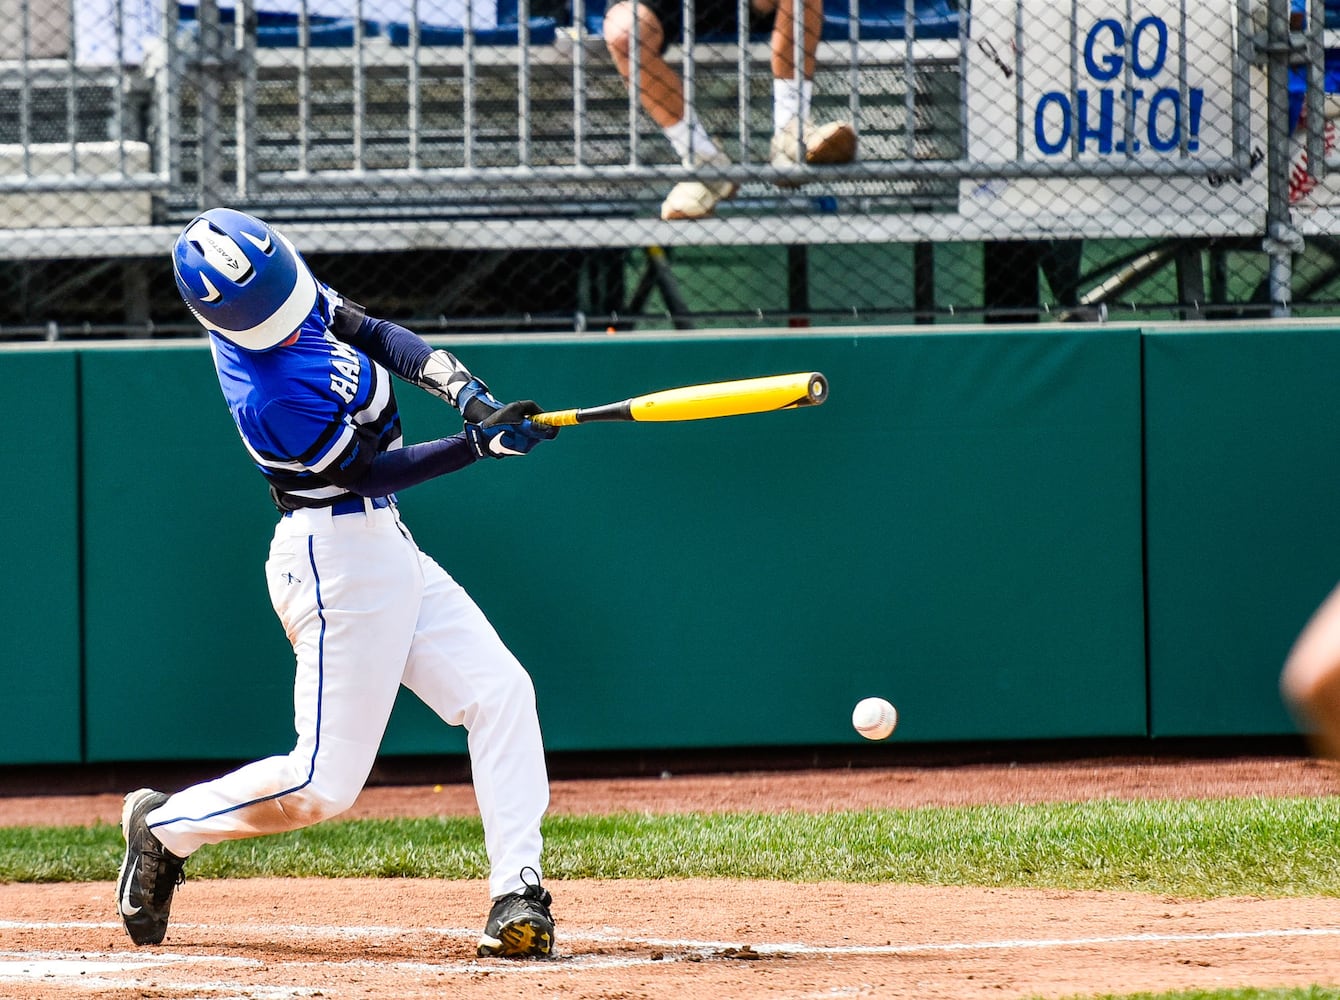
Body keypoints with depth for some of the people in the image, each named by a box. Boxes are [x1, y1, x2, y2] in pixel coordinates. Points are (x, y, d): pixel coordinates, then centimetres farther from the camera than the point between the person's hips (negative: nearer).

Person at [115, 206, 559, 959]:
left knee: (501, 694, 1)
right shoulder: (275, 396, -27)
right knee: (322, 788, -7)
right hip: (337, 562, -10)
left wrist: (462, 387, -11)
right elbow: (375, 473, -18)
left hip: (384, 547, 10)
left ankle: (518, 895, -2)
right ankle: (166, 827, 16)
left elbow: (374, 333, 4)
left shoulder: (282, 281, -4)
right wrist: (483, 444, -21)